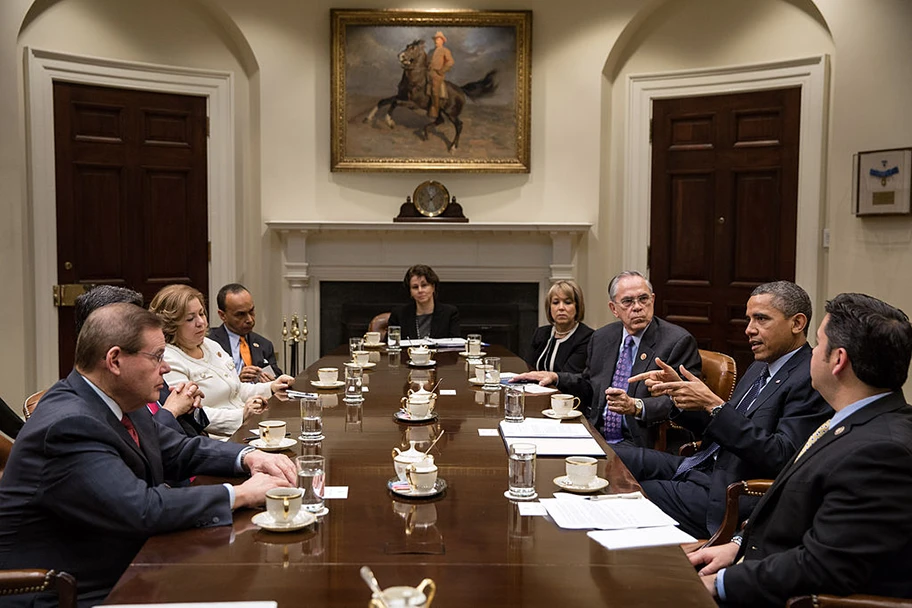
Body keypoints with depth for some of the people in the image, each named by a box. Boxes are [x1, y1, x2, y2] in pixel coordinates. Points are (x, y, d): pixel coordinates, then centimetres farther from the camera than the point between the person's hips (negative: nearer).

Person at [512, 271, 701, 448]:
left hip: (639, 445, -6)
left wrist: (636, 406, -30)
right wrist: (555, 378, 12)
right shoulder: (601, 338, 14)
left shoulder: (678, 342, -6)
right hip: (596, 438, 6)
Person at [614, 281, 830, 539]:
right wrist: (679, 389, 1)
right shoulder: (761, 368, 14)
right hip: (703, 468, 9)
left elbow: (779, 457, -25)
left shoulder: (812, 379, -15)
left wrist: (714, 405, -26)